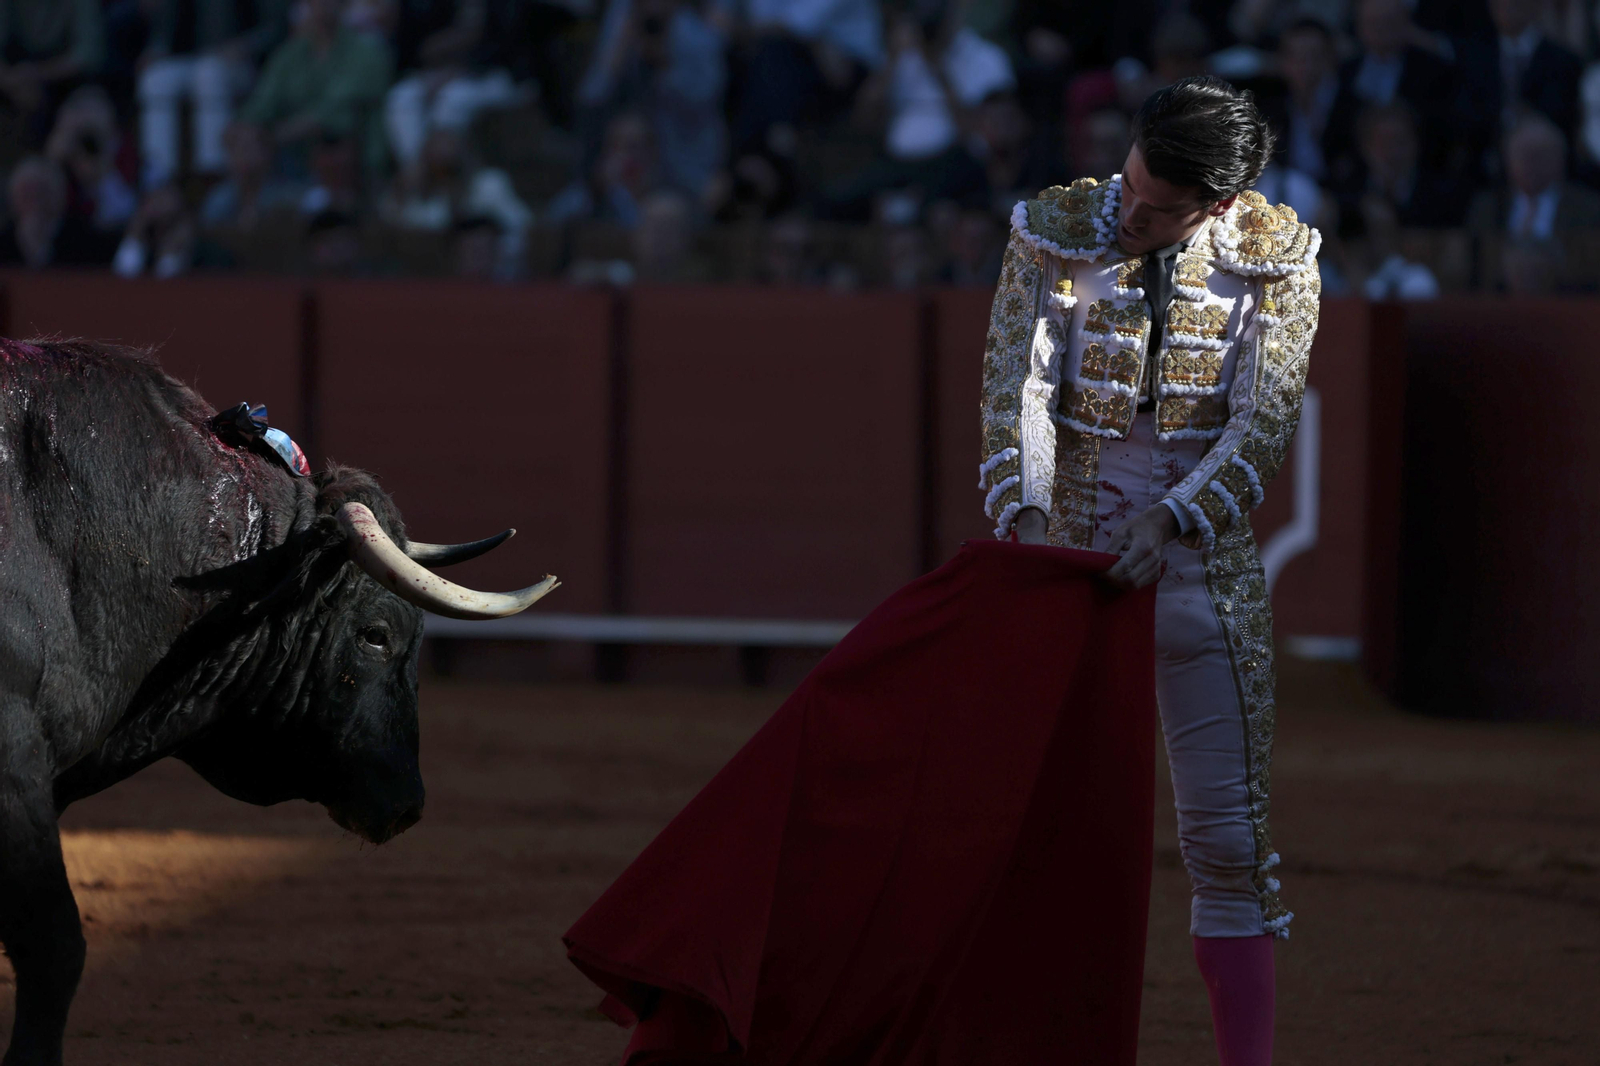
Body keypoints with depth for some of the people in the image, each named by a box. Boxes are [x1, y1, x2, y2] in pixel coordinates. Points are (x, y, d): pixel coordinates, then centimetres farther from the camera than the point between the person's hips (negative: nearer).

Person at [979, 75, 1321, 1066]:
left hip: (1205, 568, -1)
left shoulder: (1276, 257, -4)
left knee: (1228, 833, -2)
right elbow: (1018, 387, -10)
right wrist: (1026, 511, -26)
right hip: (1068, 557, 1)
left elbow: (1264, 424, -9)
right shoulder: (1056, 231, -3)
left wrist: (1170, 520, -23)